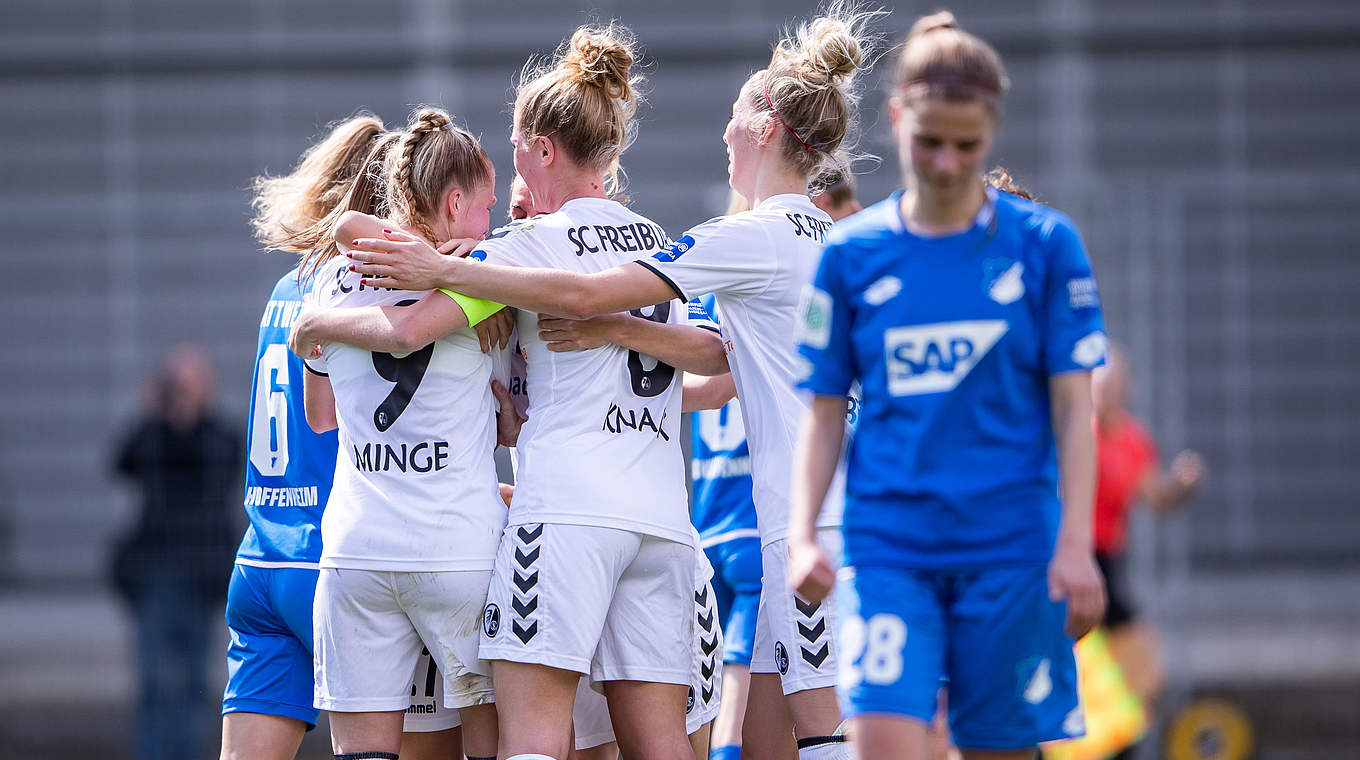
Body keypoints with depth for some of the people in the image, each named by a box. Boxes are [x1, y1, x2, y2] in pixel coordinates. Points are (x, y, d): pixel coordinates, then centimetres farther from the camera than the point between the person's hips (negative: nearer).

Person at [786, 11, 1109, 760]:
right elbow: (824, 414, 9)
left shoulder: (1044, 243, 2)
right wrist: (802, 536, -3)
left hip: (1011, 551, 0)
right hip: (886, 550, 0)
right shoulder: (852, 254, 6)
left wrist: (1075, 543, -6)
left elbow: (1072, 408, 2)